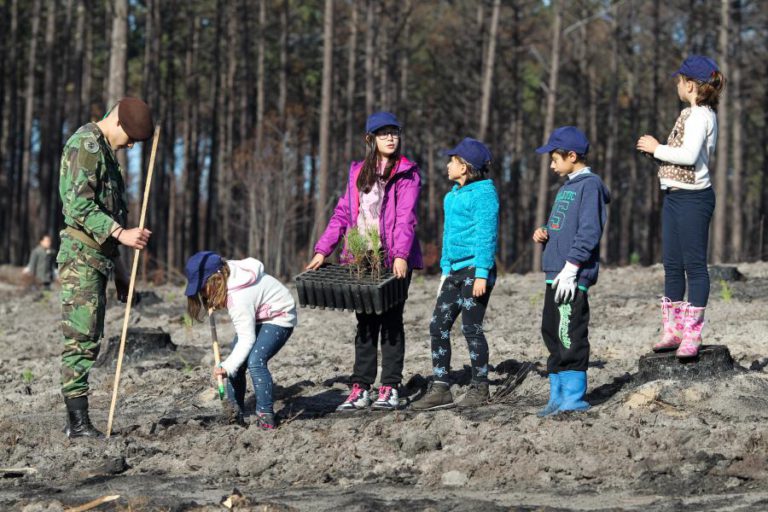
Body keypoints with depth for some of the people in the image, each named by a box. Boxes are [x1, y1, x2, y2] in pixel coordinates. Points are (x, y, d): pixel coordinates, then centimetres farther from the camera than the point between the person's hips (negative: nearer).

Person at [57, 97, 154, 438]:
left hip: (98, 258, 10)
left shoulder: (105, 150, 22)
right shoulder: (86, 144, -10)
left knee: (88, 342, 8)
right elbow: (79, 205, -20)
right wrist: (120, 233, -28)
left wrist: (118, 269, 25)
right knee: (81, 340, -11)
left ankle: (76, 419, 10)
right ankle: (78, 422, -13)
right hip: (81, 257, -10)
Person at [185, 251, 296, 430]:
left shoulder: (239, 298, -36)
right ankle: (236, 412, 8)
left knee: (255, 361, -26)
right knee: (236, 362, 0)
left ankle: (266, 415, -19)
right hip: (256, 316, 10)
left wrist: (227, 368, -38)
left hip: (278, 318, -10)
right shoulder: (226, 272, -12)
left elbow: (246, 338, -34)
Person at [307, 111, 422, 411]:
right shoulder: (358, 173, 13)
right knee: (365, 323, 7)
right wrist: (322, 251, 3)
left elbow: (406, 218, -12)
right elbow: (342, 214, 13)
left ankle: (390, 388, 5)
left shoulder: (407, 173, -2)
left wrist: (401, 255, -25)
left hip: (393, 260, -4)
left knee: (391, 321, 1)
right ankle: (361, 389, 9)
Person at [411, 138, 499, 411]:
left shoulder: (484, 193, -10)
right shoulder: (453, 196, 16)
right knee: (438, 325, 3)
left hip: (476, 268, -9)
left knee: (471, 327, -3)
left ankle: (480, 388, 8)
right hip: (455, 270, 9)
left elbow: (486, 234, -15)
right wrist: (445, 270, 20)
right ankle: (440, 389, 6)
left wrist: (482, 274, -19)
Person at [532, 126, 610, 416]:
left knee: (570, 337, -9)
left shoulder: (590, 185, -10)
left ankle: (574, 397, -6)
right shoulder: (566, 188, 20)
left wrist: (571, 267, -21)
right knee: (552, 333, 13)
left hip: (573, 276, -10)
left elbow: (589, 232, -17)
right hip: (555, 274, 10)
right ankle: (559, 395, 20)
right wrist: (544, 234, 8)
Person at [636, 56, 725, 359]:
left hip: (693, 197, -11)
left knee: (694, 264, -5)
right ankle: (672, 329, 20)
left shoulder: (699, 115, -14)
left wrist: (657, 148, -13)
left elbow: (689, 155, -26)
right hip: (675, 196, 11)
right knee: (672, 265, 13)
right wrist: (657, 150, 10)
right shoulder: (697, 114, 16)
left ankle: (692, 335, -3)